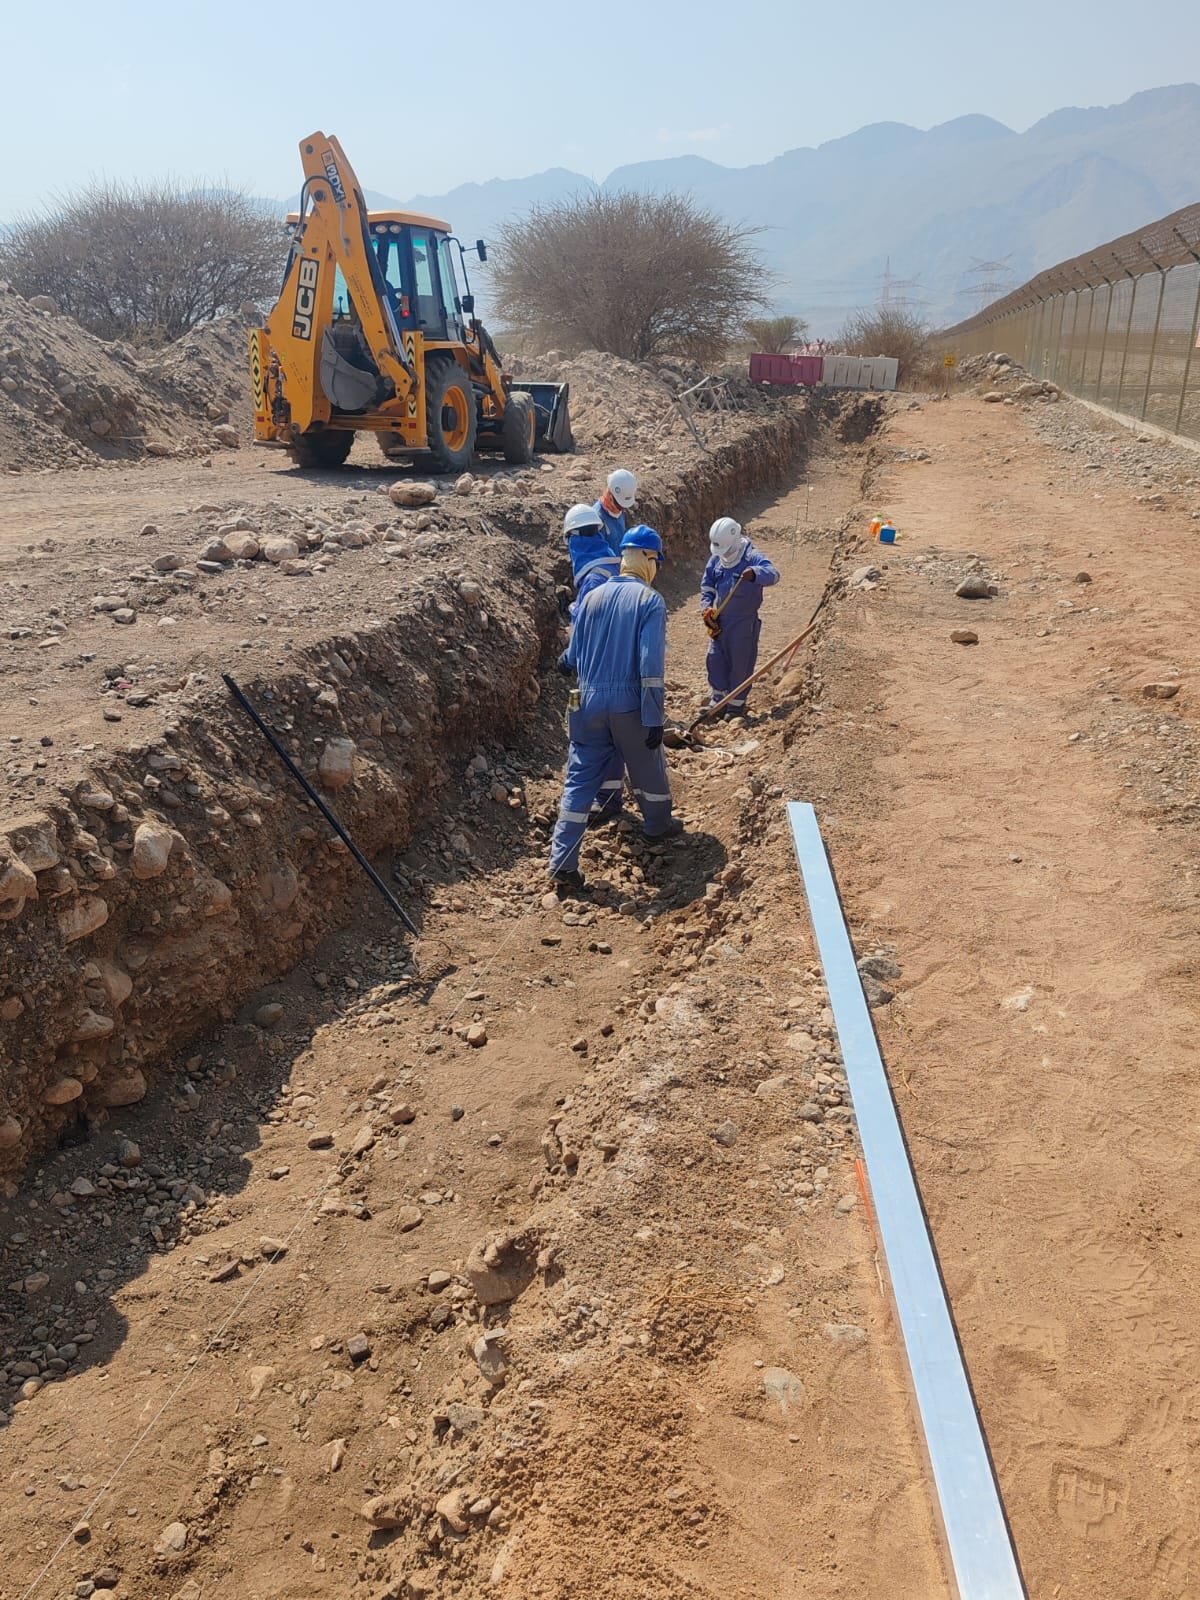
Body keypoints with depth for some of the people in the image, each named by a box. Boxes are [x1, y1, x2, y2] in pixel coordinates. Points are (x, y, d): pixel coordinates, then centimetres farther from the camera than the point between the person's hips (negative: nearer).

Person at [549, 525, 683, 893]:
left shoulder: (592, 597, 5)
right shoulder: (650, 601, -9)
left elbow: (574, 655, 12)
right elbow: (651, 665, -16)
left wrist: (566, 663, 36)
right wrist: (655, 719, -13)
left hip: (590, 702, 4)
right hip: (629, 704, -4)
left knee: (580, 779, 5)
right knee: (648, 768, 21)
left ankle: (562, 865, 0)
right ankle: (658, 824, 45)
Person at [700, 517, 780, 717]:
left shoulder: (752, 557, -18)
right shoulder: (716, 559, 1)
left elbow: (772, 575, -36)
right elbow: (707, 586, 14)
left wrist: (755, 574, -57)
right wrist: (707, 608, -2)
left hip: (743, 621, -6)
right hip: (719, 620, 6)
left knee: (740, 662, 3)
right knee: (715, 659, 10)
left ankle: (737, 704, 17)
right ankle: (719, 698, 26)